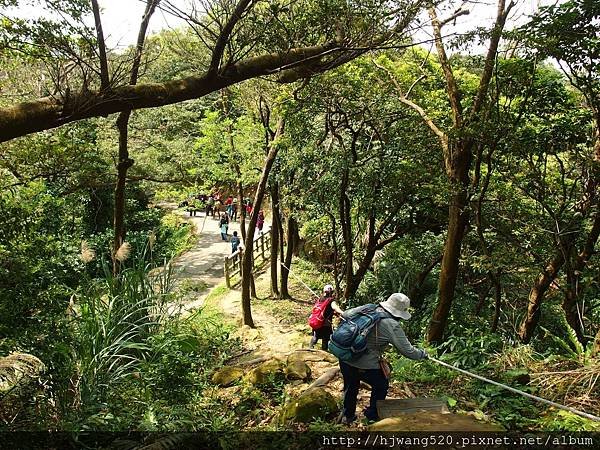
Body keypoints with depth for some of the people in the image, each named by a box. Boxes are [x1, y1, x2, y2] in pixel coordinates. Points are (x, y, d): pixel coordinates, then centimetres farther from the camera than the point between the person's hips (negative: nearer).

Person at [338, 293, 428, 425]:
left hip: (344, 359, 6)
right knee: (381, 385, 24)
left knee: (351, 385, 30)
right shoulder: (392, 326, -15)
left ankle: (347, 415, 48)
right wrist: (423, 354, 10)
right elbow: (408, 351, -9)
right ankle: (372, 415, 39)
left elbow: (345, 315, 12)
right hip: (365, 366, -6)